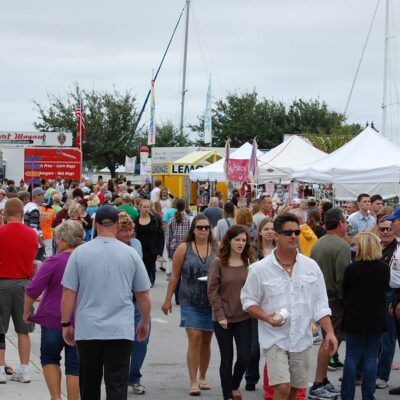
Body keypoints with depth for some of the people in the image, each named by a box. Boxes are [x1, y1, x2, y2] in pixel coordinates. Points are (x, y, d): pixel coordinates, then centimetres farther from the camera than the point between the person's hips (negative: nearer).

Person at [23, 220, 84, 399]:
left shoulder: (55, 261, -12)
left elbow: (32, 290, -13)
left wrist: (26, 312, 1)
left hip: (53, 319, -3)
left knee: (49, 358, 16)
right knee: (74, 365, 6)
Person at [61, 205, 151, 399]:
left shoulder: (80, 253, -1)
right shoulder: (131, 254, 1)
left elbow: (68, 294, -2)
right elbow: (143, 295, 8)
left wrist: (66, 324, 10)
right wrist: (145, 322, 22)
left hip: (87, 330, 1)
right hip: (121, 330, -1)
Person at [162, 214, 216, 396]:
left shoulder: (216, 250, 5)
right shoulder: (184, 248, 0)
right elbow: (175, 276, 3)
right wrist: (168, 299, 3)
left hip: (212, 302, 3)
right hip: (190, 302, -3)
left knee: (206, 340, 11)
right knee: (194, 339, -11)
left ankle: (202, 377, 27)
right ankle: (193, 382, -8)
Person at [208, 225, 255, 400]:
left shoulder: (250, 262, 2)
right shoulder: (219, 263, -5)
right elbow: (212, 291, -5)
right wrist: (220, 315, -9)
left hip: (244, 318, 2)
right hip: (223, 319, -2)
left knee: (244, 357, -1)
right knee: (227, 358, 5)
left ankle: (235, 386, 26)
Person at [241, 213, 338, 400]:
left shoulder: (311, 267, 3)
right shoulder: (260, 269, -5)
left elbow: (320, 304, 5)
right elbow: (248, 300, 1)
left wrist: (330, 332, -4)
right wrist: (266, 317, -17)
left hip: (301, 339, 4)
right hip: (274, 338, -4)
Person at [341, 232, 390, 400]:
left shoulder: (351, 269, -14)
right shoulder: (384, 268, -6)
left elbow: (344, 292, -1)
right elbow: (385, 288, 9)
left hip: (354, 317, -2)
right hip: (376, 318, 2)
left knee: (352, 357, 7)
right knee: (371, 358, 7)